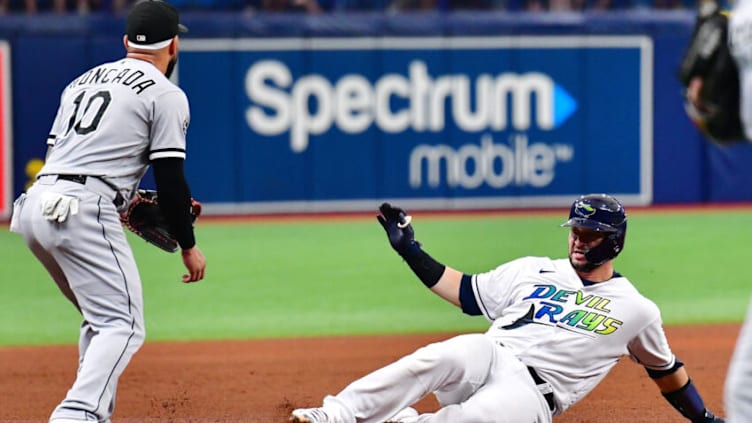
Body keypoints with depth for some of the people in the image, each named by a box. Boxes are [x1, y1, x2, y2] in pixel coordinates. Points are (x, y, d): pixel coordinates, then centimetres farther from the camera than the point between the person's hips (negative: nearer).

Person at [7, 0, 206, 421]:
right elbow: (171, 179, -2)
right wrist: (188, 244, 8)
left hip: (35, 204, 8)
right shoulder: (166, 95, 3)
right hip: (83, 213, -8)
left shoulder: (83, 82, 25)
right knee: (123, 326, -9)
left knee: (101, 318, 22)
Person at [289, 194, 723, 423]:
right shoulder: (534, 271, 18)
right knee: (438, 358, -35)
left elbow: (666, 368, 24)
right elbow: (465, 292, 21)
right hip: (490, 356, 1)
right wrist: (411, 250, 14)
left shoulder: (637, 310, 12)